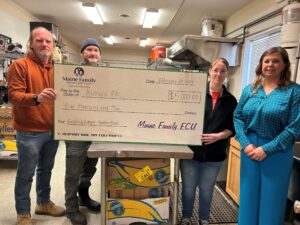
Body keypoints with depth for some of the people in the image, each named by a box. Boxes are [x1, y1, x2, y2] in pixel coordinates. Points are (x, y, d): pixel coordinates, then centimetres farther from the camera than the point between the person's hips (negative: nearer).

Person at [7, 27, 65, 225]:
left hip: (53, 129, 6)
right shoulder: (20, 65, -8)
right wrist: (36, 98, -35)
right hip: (29, 131, -6)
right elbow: (14, 95, -18)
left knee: (46, 169, 19)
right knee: (26, 173, 6)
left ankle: (44, 203, 37)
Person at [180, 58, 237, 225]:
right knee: (188, 186, 12)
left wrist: (217, 136, -14)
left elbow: (232, 128, 2)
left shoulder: (230, 100, 3)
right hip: (191, 148, -1)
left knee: (206, 188, 17)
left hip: (214, 153, 2)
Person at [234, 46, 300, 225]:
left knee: (271, 200, 11)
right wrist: (245, 144, -10)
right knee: (248, 196, 14)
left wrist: (266, 149, -15)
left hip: (277, 153, -3)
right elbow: (237, 117, 3)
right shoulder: (249, 89, 5)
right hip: (249, 149, 3)